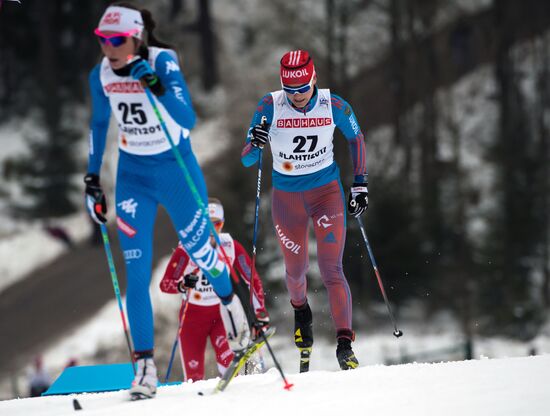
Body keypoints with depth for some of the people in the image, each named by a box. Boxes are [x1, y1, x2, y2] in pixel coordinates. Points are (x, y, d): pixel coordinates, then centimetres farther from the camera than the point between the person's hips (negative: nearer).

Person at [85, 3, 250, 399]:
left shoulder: (163, 62, -22)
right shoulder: (101, 75, -8)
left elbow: (188, 120, -32)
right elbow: (99, 124, 11)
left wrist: (156, 87, -45)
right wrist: (92, 179, 11)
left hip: (176, 169, -3)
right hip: (133, 176, 3)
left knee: (200, 251, 13)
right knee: (137, 272, -6)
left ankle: (230, 302, 46)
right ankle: (145, 364, -4)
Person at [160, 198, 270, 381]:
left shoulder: (231, 246, -9)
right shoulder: (186, 249, -15)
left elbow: (252, 280, -1)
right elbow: (165, 284, -19)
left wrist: (260, 312, -9)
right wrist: (182, 285, -40)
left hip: (221, 311, 1)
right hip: (193, 314, -1)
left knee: (227, 359, -29)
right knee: (194, 377, -2)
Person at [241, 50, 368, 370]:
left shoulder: (333, 105, -12)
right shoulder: (270, 107, -14)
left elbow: (356, 138, 7)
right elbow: (247, 160, -12)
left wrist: (360, 185, 3)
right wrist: (255, 144, -35)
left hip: (327, 191, -1)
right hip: (287, 197, 1)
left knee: (331, 269, -13)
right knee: (296, 271, 14)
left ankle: (345, 343, -15)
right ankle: (301, 311, 48)